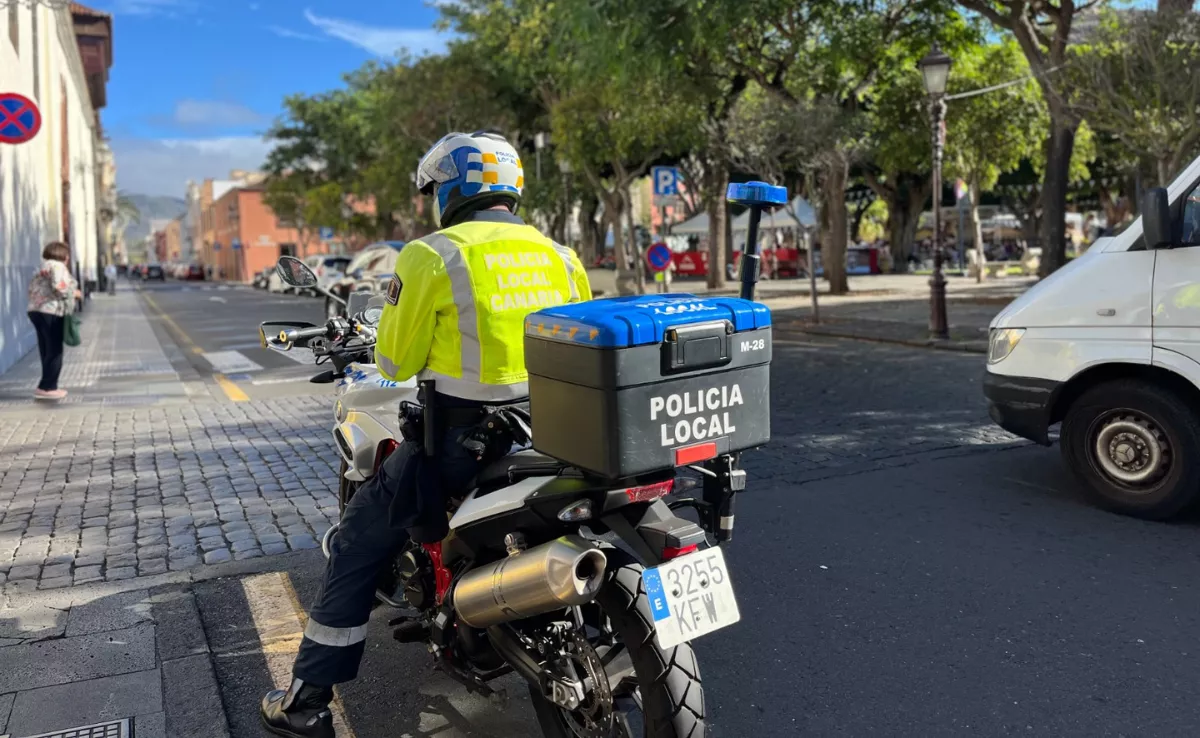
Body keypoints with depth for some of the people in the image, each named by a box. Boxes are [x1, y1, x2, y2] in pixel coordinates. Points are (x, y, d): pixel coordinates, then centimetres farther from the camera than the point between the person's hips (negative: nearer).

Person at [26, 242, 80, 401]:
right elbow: (59, 287, -20)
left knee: (47, 351, 12)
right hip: (51, 313, -10)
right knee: (54, 351, -6)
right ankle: (46, 387, -6)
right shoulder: (57, 266, -7)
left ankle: (49, 387, 15)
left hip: (36, 310, 10)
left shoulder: (41, 268, 22)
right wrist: (74, 293, -4)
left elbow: (32, 289, 21)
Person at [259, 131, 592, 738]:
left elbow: (396, 359, -4)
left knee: (359, 540, 12)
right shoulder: (560, 255, 8)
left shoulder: (432, 255, -7)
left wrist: (384, 349, 18)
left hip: (467, 442, -5)